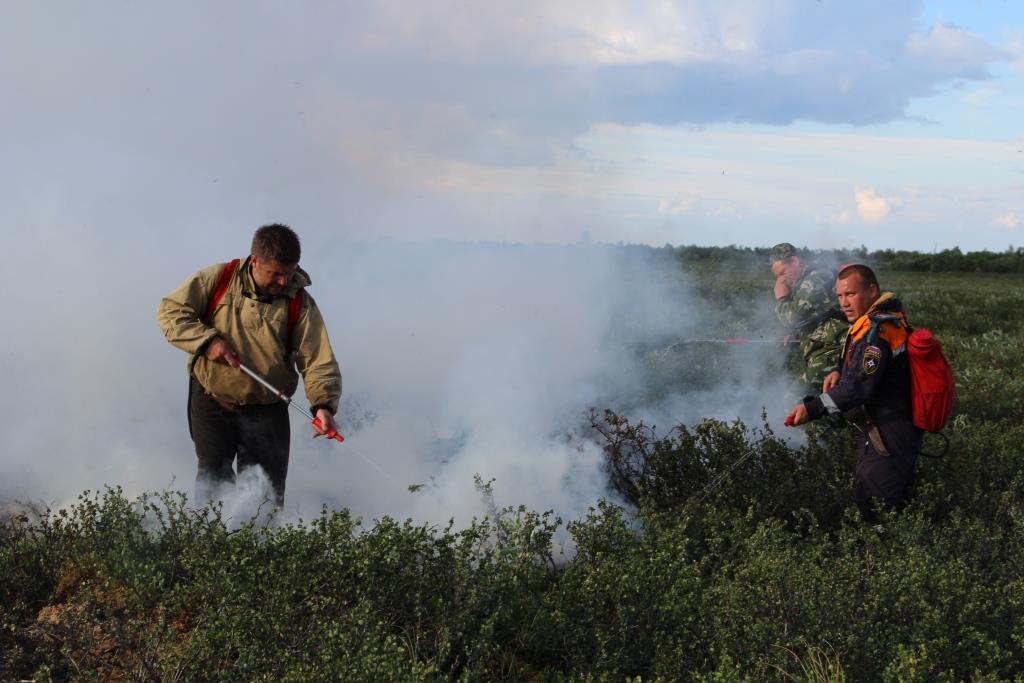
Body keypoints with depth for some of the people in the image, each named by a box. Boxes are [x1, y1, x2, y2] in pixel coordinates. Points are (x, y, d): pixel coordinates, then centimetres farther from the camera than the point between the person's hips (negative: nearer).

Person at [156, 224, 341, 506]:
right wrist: (207, 340, -17)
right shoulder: (218, 279, -6)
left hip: (266, 410, 0)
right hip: (212, 400, 0)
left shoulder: (300, 304, -6)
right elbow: (170, 311, -2)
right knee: (213, 482, -7)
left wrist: (323, 405, -27)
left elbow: (318, 361, -10)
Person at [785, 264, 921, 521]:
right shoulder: (884, 319, 12)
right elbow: (864, 365, 26)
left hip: (889, 440, -11)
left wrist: (812, 409, -34)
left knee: (871, 505, -11)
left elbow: (859, 387, -31)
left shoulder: (878, 329, -22)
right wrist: (840, 371, 4)